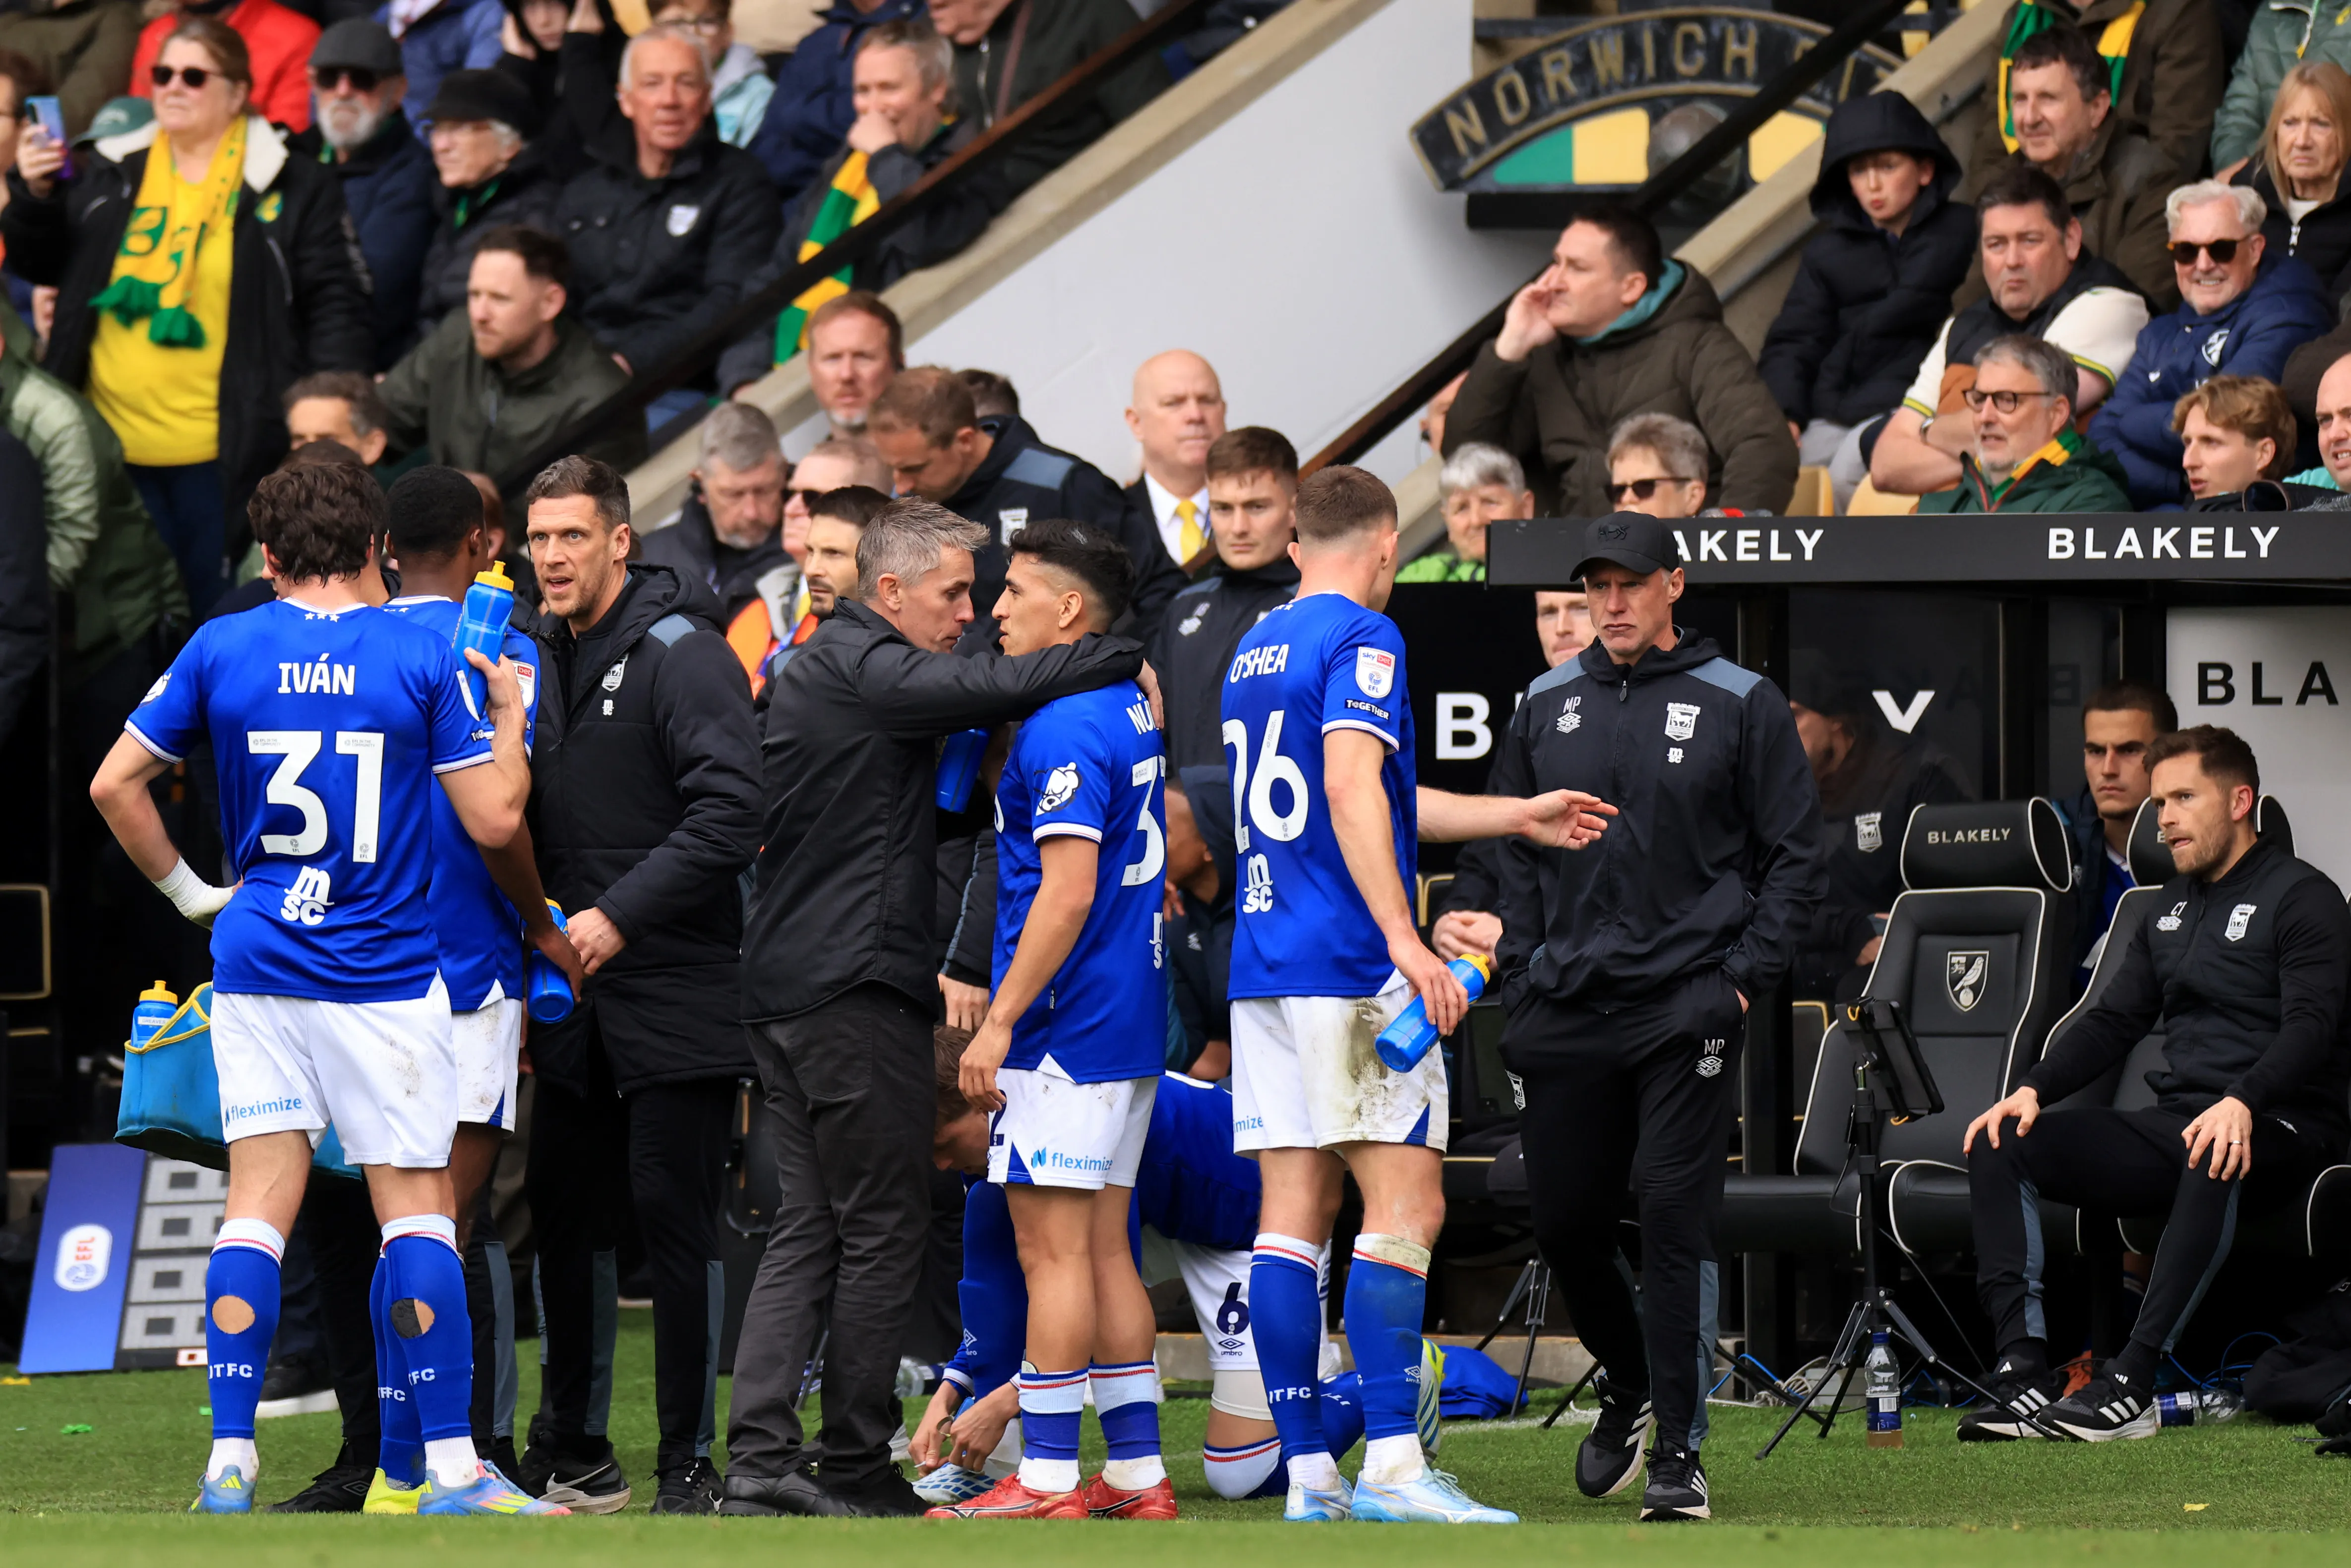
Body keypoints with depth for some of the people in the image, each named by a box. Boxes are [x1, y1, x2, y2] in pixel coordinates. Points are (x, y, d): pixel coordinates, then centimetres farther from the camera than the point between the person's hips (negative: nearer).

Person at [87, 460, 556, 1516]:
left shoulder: (221, 649, 1)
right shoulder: (422, 659, -6)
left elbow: (114, 785, 4)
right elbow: (494, 819, -5)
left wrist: (188, 891, 13)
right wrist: (509, 718, 11)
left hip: (257, 958, 3)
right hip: (386, 976, -3)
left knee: (258, 1207, 5)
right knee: (416, 1213, 1)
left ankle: (229, 1466, -1)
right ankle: (450, 1469, 1)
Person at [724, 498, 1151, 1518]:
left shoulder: (809, 669, 20)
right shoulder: (864, 672, -12)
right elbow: (992, 689, -25)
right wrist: (1128, 655, -15)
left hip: (783, 978, 10)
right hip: (856, 985, -10)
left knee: (808, 1226, 8)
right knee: (882, 1231, -2)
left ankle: (760, 1461, 0)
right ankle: (855, 1468, 2)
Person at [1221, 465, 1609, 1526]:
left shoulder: (1258, 648, 20)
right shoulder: (1361, 641, -7)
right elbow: (1353, 789, -21)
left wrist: (1518, 817, 37)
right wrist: (1402, 936, -26)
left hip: (1263, 964, 9)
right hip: (1348, 967, -8)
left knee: (1292, 1216, 5)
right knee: (1405, 1206, -8)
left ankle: (1307, 1471, 3)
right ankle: (1391, 1466, -15)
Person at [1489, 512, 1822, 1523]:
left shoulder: (1741, 706, 1)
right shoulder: (1548, 707, 12)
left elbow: (1795, 858, 2)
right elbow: (1514, 852, 19)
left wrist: (1745, 978, -7)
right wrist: (1523, 976, 8)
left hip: (1688, 1010, -4)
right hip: (1566, 1012, 4)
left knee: (1676, 1221, -10)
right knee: (1565, 1223, 6)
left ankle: (1679, 1454, -7)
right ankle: (1628, 1390, 32)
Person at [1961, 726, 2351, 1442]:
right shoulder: (2170, 909, 22)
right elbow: (2113, 1020, 21)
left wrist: (2242, 1103, -34)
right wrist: (2034, 1089, 2)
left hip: (2278, 1130, -8)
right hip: (2173, 1125, 8)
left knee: (2214, 1162, -44)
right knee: (1998, 1144, -9)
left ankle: (2132, 1384, -47)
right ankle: (2024, 1370, -23)